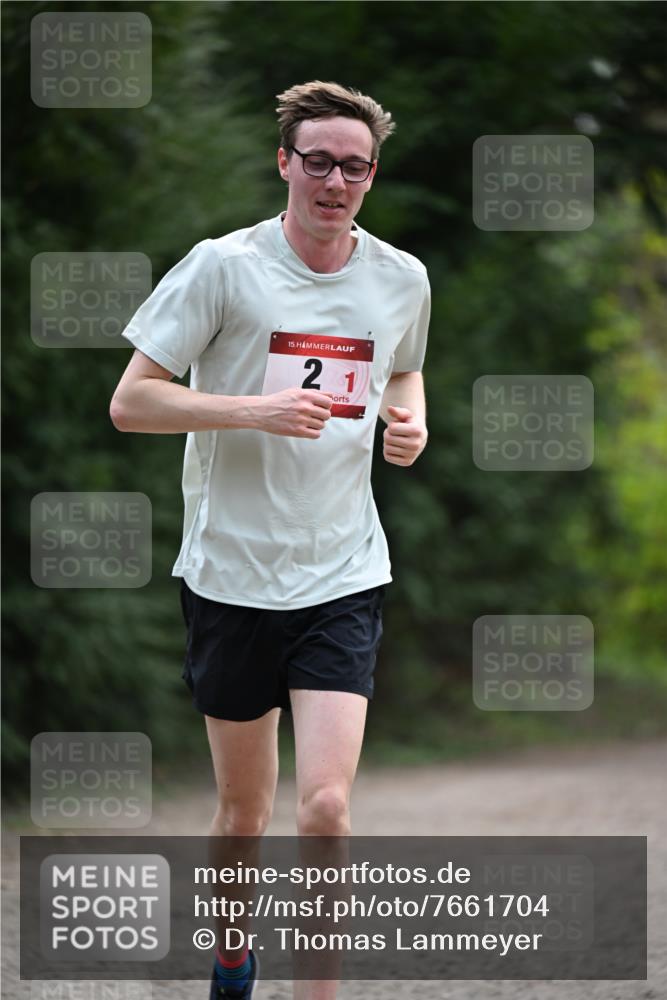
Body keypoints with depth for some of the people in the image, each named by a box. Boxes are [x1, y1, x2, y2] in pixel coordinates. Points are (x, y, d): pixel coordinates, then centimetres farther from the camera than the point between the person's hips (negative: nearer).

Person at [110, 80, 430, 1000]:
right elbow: (130, 402, -9)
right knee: (244, 805, 10)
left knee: (326, 803, -13)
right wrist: (258, 411, -21)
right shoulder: (223, 267, -8)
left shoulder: (402, 279, 3)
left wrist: (410, 421, 2)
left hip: (344, 577, 1)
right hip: (232, 571, -1)